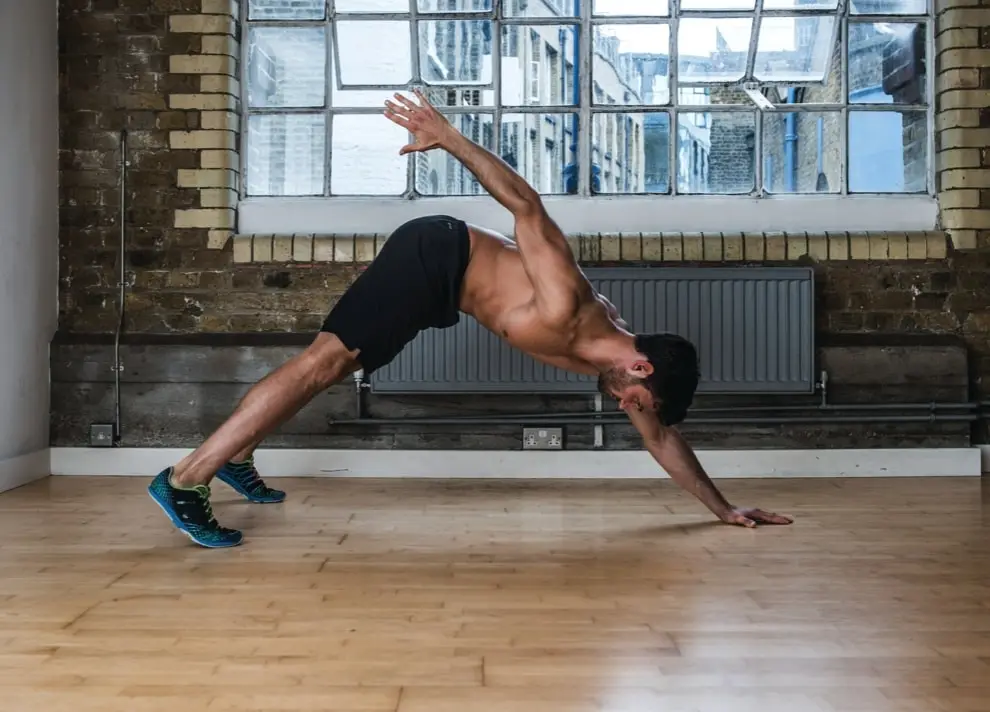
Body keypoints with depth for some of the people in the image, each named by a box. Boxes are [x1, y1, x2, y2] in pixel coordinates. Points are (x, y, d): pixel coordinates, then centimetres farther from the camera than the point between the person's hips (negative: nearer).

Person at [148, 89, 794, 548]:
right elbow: (527, 207, -31)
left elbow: (661, 437, 10)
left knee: (333, 367, 12)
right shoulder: (565, 308, -28)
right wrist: (448, 136, -34)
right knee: (323, 361, -15)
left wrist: (723, 507, 14)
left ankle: (237, 457, 22)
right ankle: (184, 479, -16)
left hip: (443, 285, 9)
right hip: (435, 254, -9)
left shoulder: (610, 357, -2)